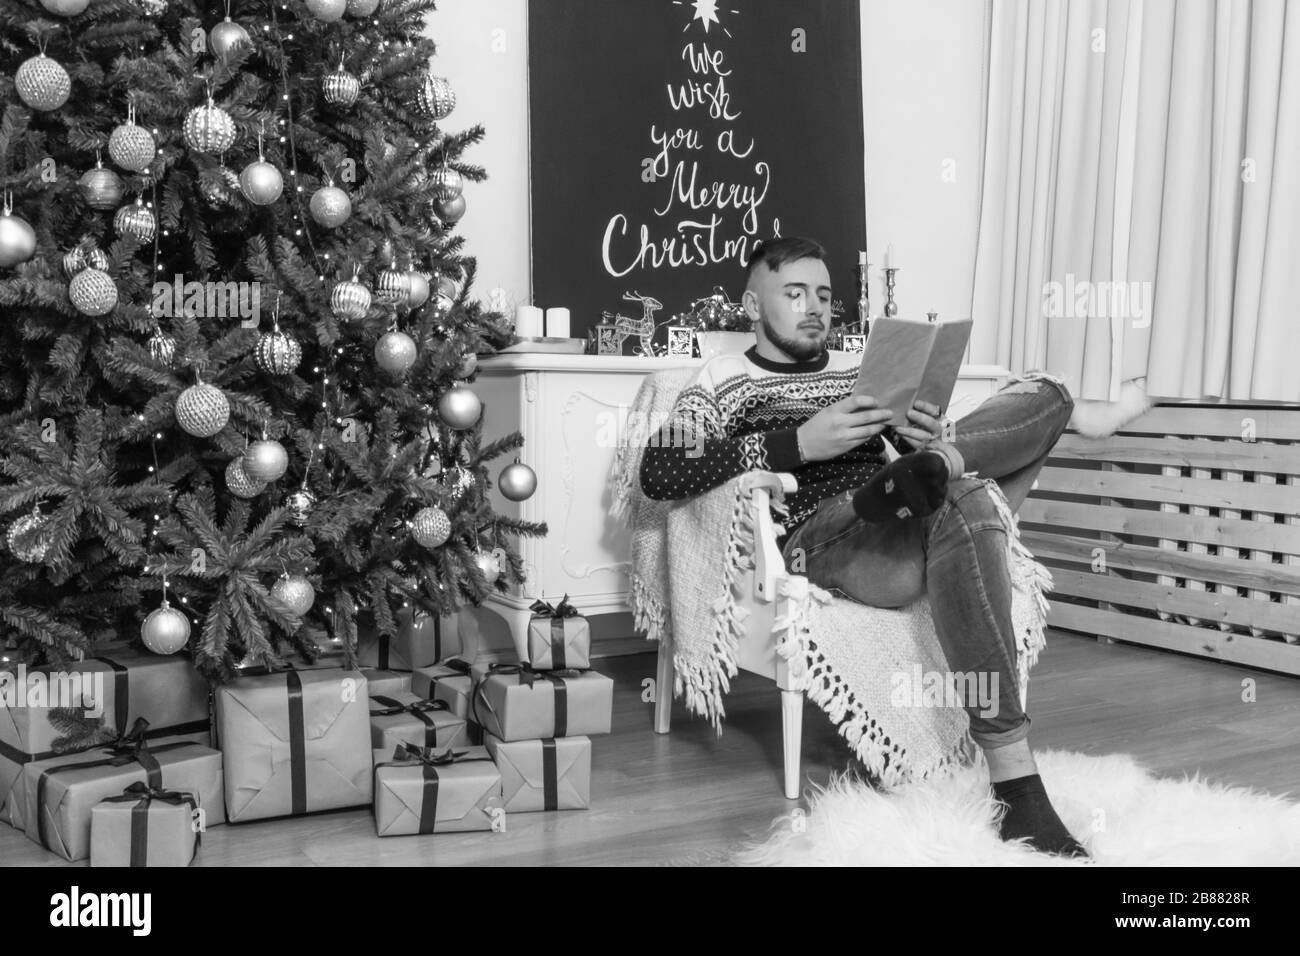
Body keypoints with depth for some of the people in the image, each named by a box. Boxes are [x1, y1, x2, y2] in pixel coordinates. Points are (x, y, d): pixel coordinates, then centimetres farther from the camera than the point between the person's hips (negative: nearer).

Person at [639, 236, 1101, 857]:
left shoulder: (864, 369, 28)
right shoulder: (726, 380, 11)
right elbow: (657, 474, -7)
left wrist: (933, 445, -6)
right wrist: (797, 443, -15)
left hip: (903, 526, 6)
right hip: (821, 536, -6)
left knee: (1047, 392, -2)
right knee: (962, 501, -38)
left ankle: (932, 471, -30)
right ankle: (1016, 789, -41)